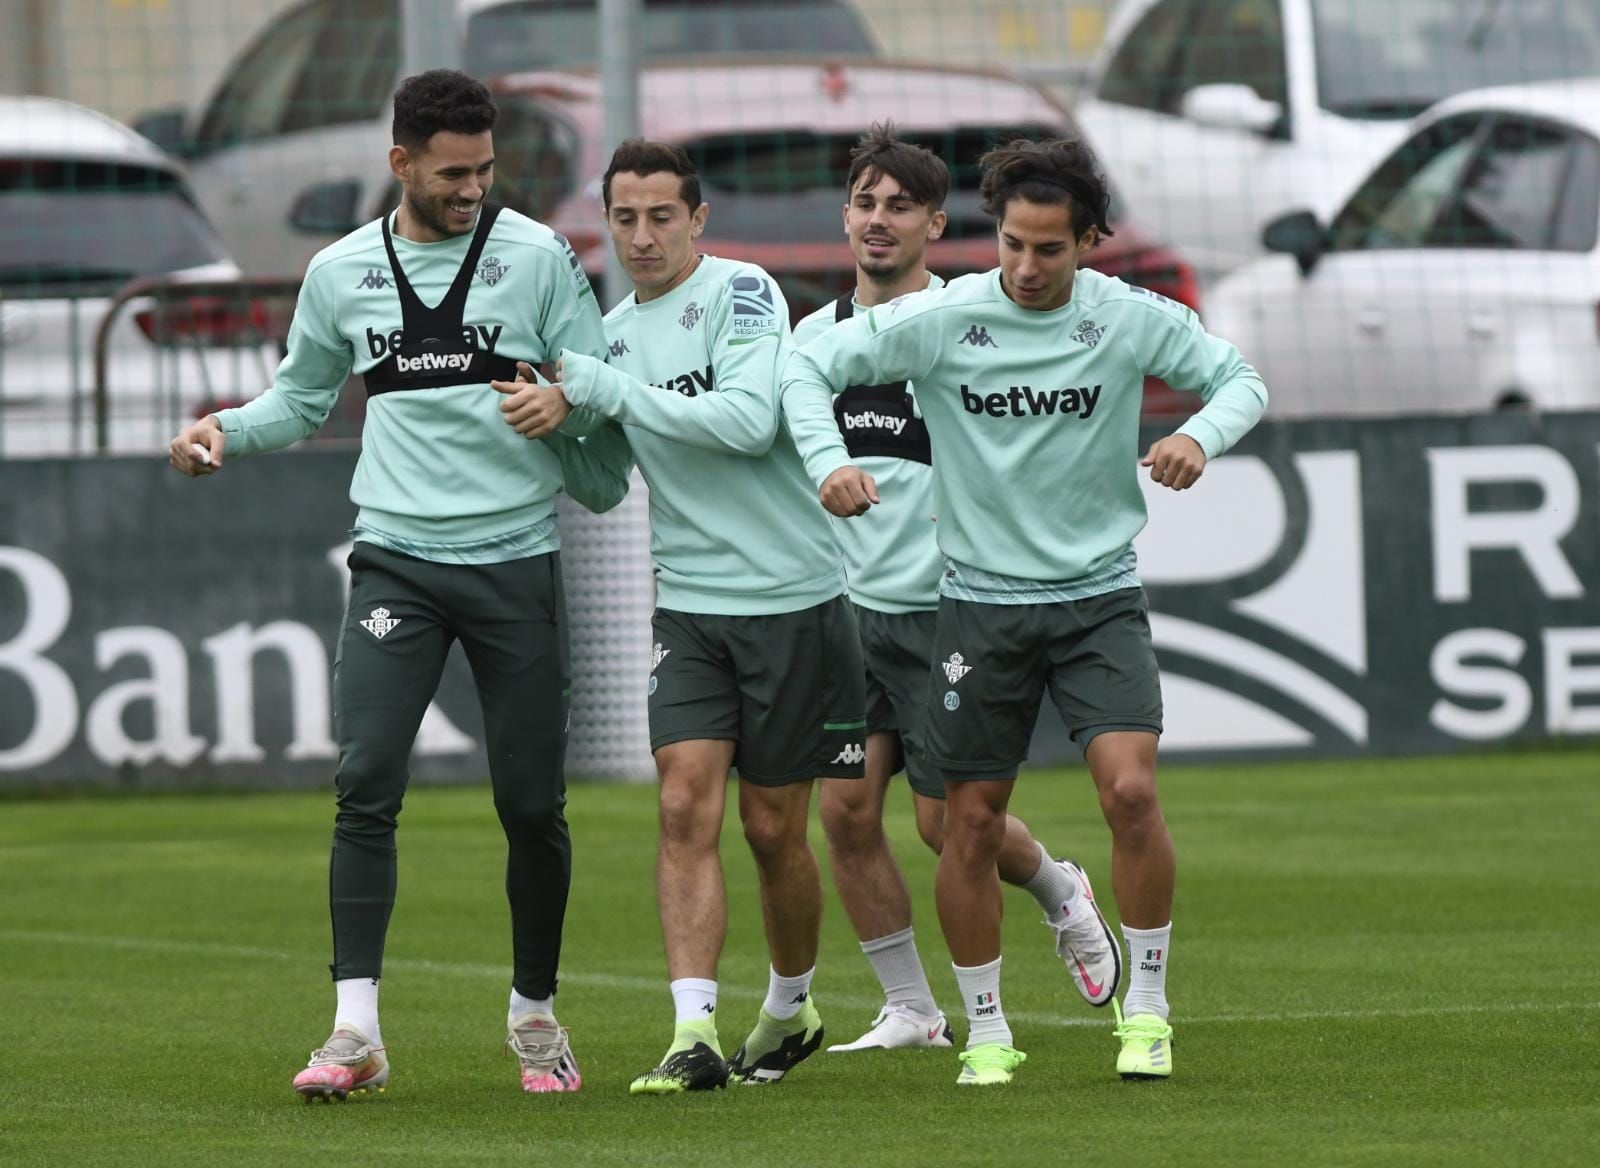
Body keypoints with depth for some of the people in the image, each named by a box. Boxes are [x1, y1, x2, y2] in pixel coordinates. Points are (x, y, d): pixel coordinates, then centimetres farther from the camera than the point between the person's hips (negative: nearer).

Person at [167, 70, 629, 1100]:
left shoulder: (539, 259, 0)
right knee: (366, 784, -14)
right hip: (397, 558, 1)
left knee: (532, 804, 3)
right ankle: (356, 1031, -16)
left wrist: (562, 412, -13)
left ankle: (536, 1015, 22)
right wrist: (229, 429, 5)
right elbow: (304, 395, 20)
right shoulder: (342, 272, 7)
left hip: (517, 559, -1)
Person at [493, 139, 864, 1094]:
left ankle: (792, 1008, 27)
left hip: (792, 599, -5)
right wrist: (559, 412, 0)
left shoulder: (743, 293, -11)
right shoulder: (615, 334, 10)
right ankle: (695, 1035, -14)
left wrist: (599, 388, -20)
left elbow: (747, 421, -25)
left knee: (774, 827, 5)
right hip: (690, 607, 5)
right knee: (686, 808, -10)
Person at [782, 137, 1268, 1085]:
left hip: (1100, 595, 0)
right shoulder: (940, 320, -8)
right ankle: (987, 1032, 19)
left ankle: (1146, 1008, -1)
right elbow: (811, 366, -1)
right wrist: (829, 461, -20)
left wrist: (1201, 437, -17)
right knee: (973, 827, 3)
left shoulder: (1132, 321, -6)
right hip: (982, 604, 1)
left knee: (1131, 791, -18)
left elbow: (1241, 378, 5)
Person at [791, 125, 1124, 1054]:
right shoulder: (815, 335, 8)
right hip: (850, 610, 5)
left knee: (949, 820, -4)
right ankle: (911, 1011, 8)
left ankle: (1060, 892, 29)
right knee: (846, 809, -5)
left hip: (945, 611, -5)